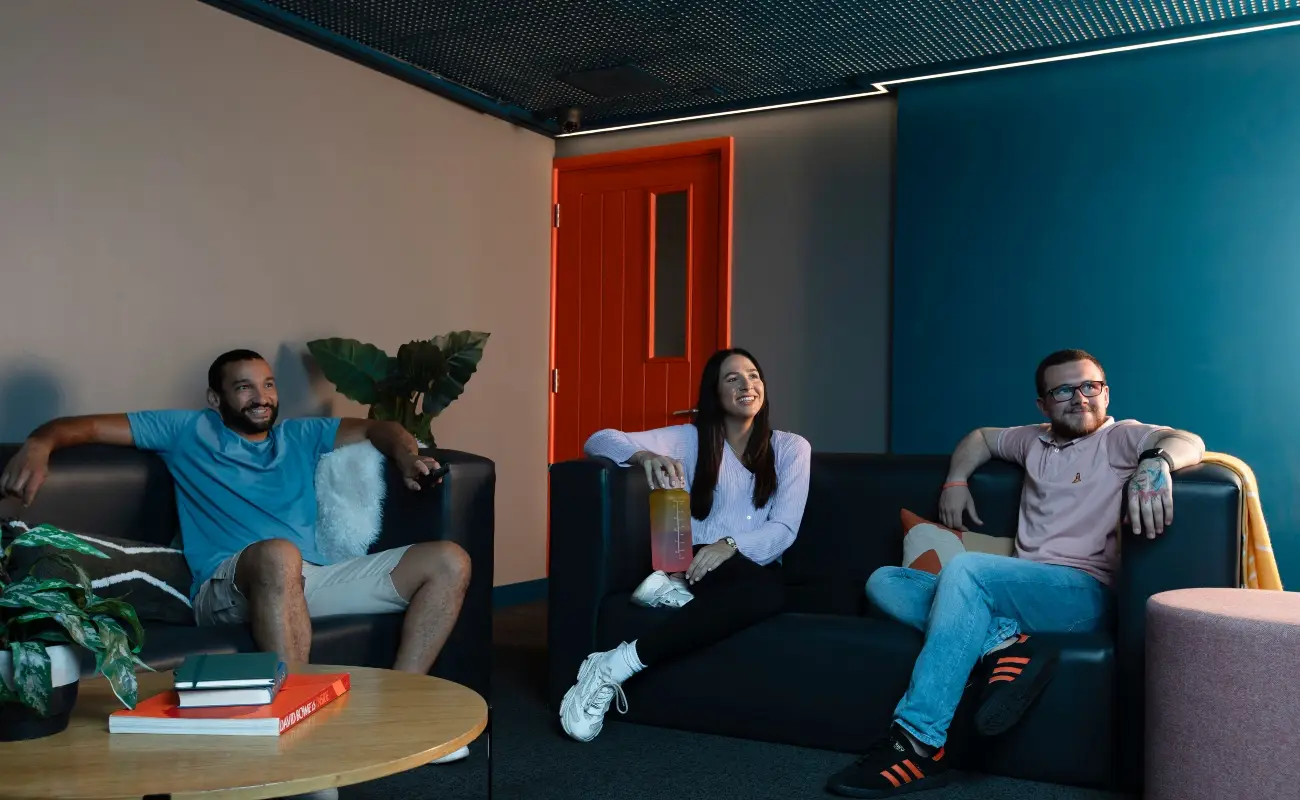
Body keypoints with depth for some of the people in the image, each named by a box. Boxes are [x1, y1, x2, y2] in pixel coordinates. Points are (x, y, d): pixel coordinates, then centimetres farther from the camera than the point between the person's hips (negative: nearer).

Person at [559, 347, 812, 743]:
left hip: (756, 567, 2)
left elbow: (784, 529, 1)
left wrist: (731, 545, -20)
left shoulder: (791, 447, 13)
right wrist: (645, 455, -20)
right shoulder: (691, 439, 11)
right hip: (696, 563, -2)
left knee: (769, 590, -37)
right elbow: (599, 441, 3)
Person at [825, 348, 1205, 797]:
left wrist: (1155, 462, -36)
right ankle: (1004, 643, -30)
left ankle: (917, 743, -36)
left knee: (964, 569, -34)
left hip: (1082, 594, -7)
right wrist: (956, 481, 23)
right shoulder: (1034, 441, 23)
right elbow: (980, 437, 40)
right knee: (883, 583, -5)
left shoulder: (1120, 438, 5)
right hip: (1021, 592, 7)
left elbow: (1189, 442, -13)